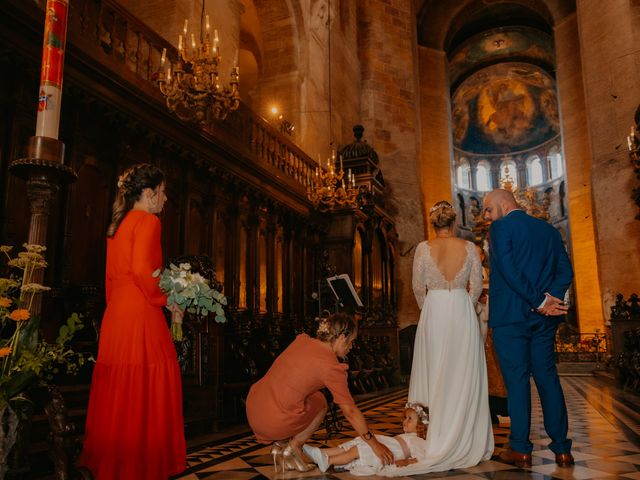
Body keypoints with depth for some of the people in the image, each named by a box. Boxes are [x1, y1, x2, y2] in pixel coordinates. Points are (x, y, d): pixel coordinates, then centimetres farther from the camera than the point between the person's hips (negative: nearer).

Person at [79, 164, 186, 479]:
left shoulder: (117, 224, 19)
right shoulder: (148, 221, -7)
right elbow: (142, 270, -19)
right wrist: (166, 300, -6)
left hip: (115, 315, 9)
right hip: (141, 314, -9)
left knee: (119, 391, 12)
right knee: (144, 392, -3)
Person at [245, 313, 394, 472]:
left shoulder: (301, 340, 8)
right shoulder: (331, 366, -10)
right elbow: (350, 412, -5)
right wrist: (374, 444, 4)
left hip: (251, 410, 6)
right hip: (274, 424, -6)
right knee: (320, 402, 18)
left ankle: (281, 444, 15)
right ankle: (295, 444, 8)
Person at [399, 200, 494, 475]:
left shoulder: (424, 248, -6)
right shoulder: (468, 247, -2)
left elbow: (418, 287, -1)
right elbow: (477, 286, 3)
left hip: (434, 313, -1)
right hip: (463, 314, 1)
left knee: (437, 376, 7)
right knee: (464, 377, 8)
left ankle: (441, 440, 13)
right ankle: (465, 441, 16)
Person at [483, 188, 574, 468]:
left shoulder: (500, 227, -5)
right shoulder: (548, 229, 15)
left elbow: (508, 269, -16)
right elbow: (565, 271, 7)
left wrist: (539, 302, -12)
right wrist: (550, 298, -5)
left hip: (510, 315, -6)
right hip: (543, 319, 6)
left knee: (516, 379, 0)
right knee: (547, 377, 11)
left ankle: (520, 450, 7)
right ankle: (561, 449, 15)